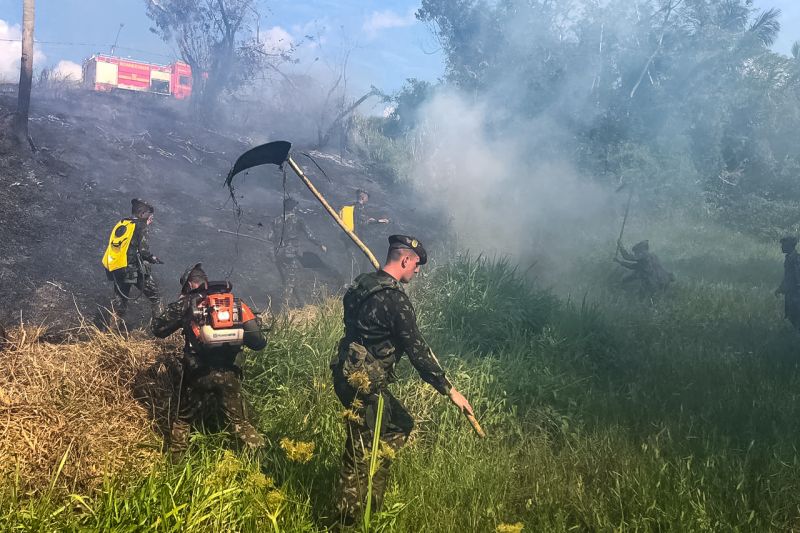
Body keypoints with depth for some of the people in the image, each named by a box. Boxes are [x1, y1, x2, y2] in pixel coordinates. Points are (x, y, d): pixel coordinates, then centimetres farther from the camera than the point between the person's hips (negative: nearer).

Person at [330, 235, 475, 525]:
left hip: (350, 375, 9)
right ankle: (347, 519, 16)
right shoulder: (394, 297, -19)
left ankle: (372, 500, 27)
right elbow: (416, 350, -19)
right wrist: (449, 389, -13)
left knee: (400, 425, 21)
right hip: (364, 383, -9)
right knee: (361, 451, 3)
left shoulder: (363, 284, 8)